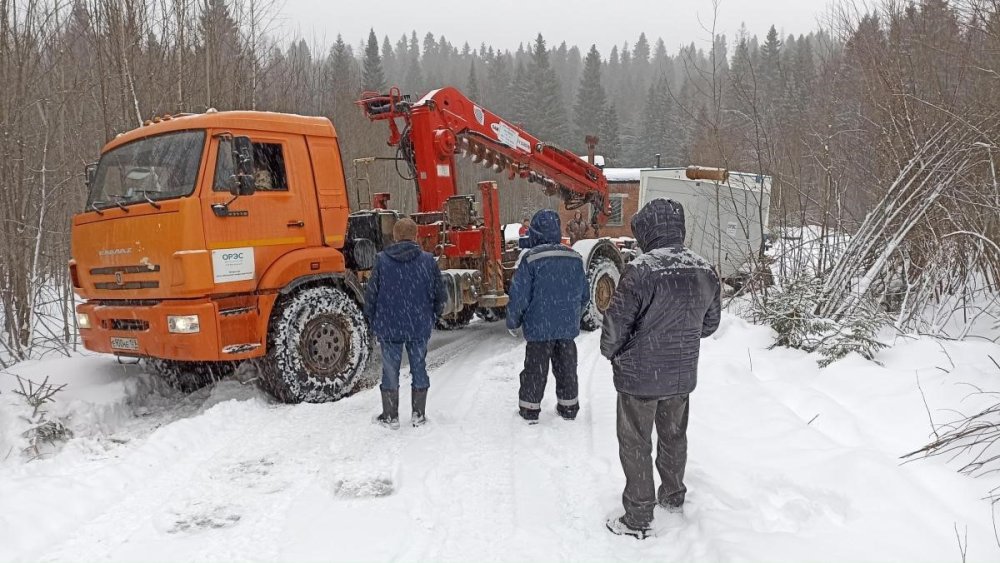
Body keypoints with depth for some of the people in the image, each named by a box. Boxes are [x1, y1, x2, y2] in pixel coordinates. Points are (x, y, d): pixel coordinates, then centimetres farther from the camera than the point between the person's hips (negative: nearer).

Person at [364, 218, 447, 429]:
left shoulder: (381, 260, -7)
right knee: (419, 368, 13)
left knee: (390, 370, 10)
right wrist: (431, 317, 18)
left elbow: (371, 294, -3)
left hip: (389, 327, -1)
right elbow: (440, 295, 2)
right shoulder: (428, 260, -4)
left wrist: (373, 321, 12)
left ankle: (390, 416, 18)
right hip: (420, 327, 1)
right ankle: (419, 414, 20)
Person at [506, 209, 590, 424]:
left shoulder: (531, 259, -14)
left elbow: (519, 296, -13)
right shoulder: (575, 258, 3)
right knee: (566, 368, 16)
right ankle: (569, 407, 27)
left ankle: (529, 410, 16)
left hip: (539, 327, -4)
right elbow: (584, 295, 11)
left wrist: (513, 323, 2)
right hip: (568, 327, 4)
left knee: (535, 369, 7)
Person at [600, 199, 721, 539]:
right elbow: (710, 324, 8)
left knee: (635, 445, 9)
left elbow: (616, 324, -19)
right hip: (682, 375, 6)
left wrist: (610, 352, 1)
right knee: (674, 437, 24)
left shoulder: (641, 271, -25)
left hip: (639, 377, -6)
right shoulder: (705, 272, -3)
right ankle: (674, 497, 42)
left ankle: (638, 519, 18)